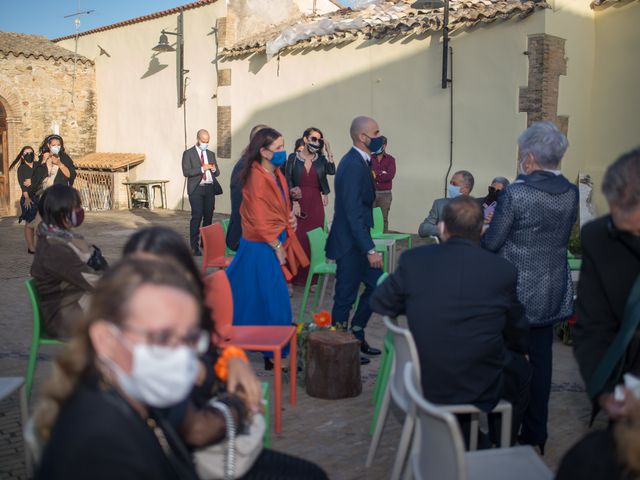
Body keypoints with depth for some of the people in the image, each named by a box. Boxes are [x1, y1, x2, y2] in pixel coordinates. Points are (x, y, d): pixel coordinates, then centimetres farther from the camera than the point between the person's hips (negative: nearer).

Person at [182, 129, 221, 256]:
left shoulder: (211, 154, 17)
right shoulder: (188, 153, 2)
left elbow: (217, 173, 18)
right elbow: (186, 172, -9)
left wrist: (214, 169, -6)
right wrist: (202, 168, -19)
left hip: (210, 188, 5)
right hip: (196, 189, -5)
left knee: (208, 216, 6)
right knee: (196, 217, -11)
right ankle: (194, 247, -8)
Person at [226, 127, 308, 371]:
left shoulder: (277, 174, 8)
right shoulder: (257, 178, -19)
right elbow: (259, 222, -19)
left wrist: (290, 218, 4)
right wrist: (277, 247, -14)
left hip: (276, 242, 8)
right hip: (262, 248, -8)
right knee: (273, 301, -2)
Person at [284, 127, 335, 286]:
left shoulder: (321, 159, 8)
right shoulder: (293, 158, 2)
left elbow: (331, 171, -10)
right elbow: (288, 182, 0)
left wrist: (328, 151, -8)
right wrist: (294, 202, -9)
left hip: (316, 204, 2)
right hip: (298, 203, -2)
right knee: (297, 239, -5)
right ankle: (293, 277, 2)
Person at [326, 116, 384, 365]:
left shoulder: (358, 161, 10)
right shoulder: (353, 165, -21)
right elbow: (353, 212, -25)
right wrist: (370, 250, -24)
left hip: (357, 240, 10)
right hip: (350, 243, -10)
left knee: (376, 284, 17)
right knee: (346, 296, 3)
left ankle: (356, 337, 29)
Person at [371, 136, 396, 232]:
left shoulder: (390, 159, 5)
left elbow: (390, 175, -10)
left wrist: (375, 175, -8)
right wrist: (381, 173, -12)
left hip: (385, 194, -1)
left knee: (383, 219, 1)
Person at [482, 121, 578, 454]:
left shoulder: (516, 193, -19)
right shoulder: (571, 193, 0)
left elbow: (490, 243, -14)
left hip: (516, 292, -5)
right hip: (553, 294, 5)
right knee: (540, 361, 13)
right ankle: (535, 435, 24)